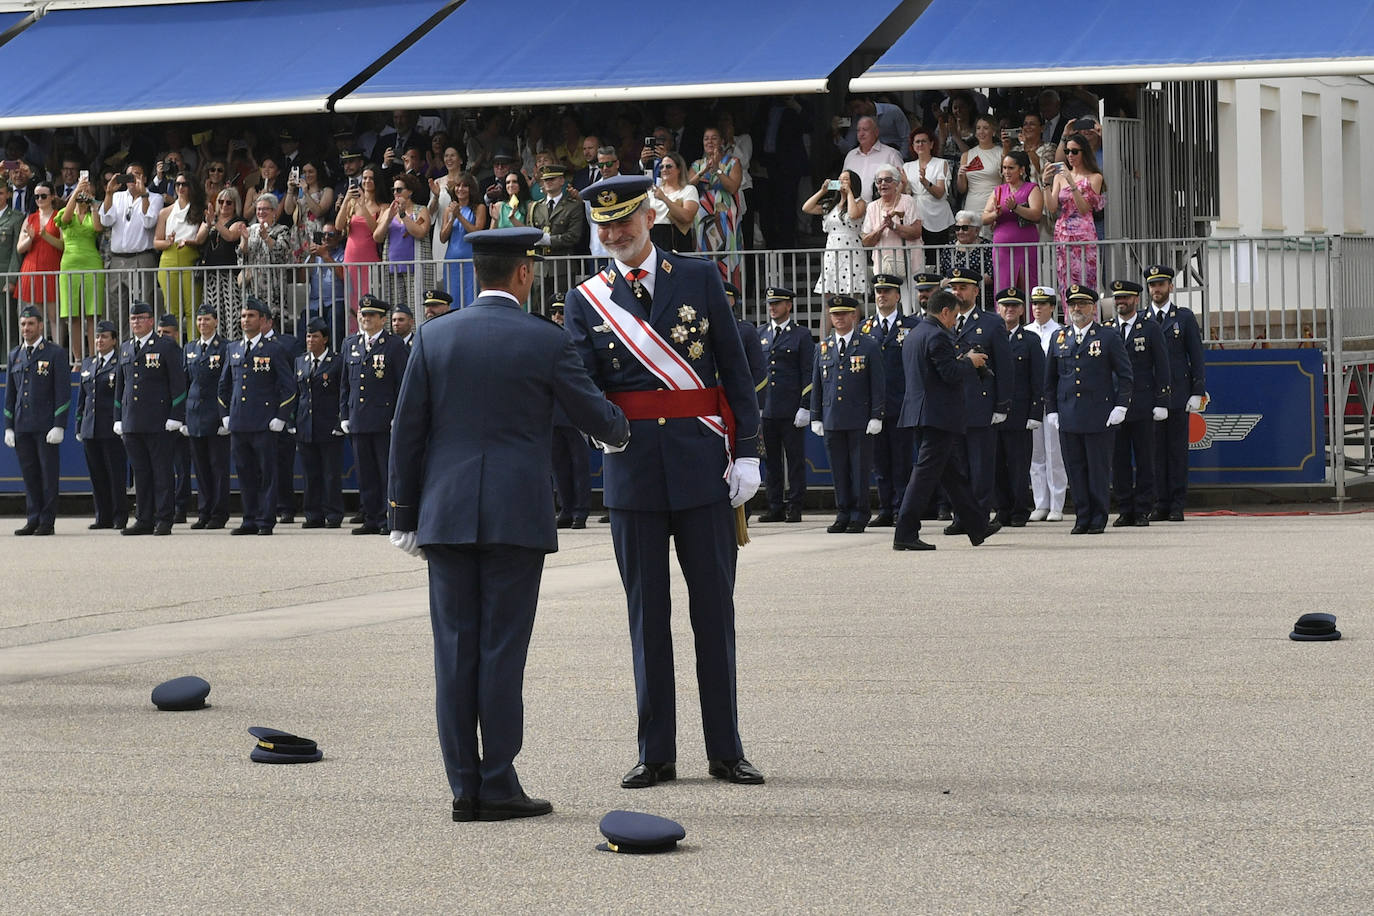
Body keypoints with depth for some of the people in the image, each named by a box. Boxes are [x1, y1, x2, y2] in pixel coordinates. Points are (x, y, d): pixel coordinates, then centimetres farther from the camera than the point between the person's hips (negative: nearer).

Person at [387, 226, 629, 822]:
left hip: (447, 515, 3)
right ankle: (498, 788, 0)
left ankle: (464, 788, 5)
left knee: (456, 649, 5)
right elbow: (595, 416, 6)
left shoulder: (434, 338, 3)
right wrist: (620, 432, 30)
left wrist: (404, 514, 11)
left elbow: (407, 432, 5)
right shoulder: (545, 342, -4)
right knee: (502, 649, -1)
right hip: (517, 517, -3)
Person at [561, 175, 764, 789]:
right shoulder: (587, 301, 6)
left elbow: (735, 371, 4)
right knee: (647, 612, 5)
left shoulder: (700, 280, 5)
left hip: (702, 463, -1)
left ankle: (726, 750, 9)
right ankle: (656, 754, 11)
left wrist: (746, 453, -2)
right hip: (632, 464, 1)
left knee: (714, 606, 3)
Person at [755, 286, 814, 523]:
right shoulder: (761, 336, 14)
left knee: (795, 459, -1)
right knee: (772, 459, 6)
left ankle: (795, 507, 2)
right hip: (767, 410, 5)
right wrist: (756, 406, 10)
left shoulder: (801, 335, 1)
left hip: (791, 410, -5)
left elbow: (808, 373, -3)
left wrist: (805, 408, -10)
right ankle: (775, 507, 11)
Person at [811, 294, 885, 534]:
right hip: (832, 421, 4)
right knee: (838, 469, 6)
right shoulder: (824, 348, 12)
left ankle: (859, 516, 5)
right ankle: (843, 515, 12)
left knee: (860, 469, -1)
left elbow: (878, 385, -1)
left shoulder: (869, 347, 1)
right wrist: (816, 417, 10)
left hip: (860, 421, -4)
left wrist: (876, 416, -7)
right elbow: (816, 385, 15)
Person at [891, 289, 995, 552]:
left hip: (921, 412, 10)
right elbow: (951, 374, -20)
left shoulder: (914, 335, 16)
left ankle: (978, 527, 24)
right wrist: (969, 362, -2)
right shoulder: (937, 336, -15)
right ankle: (905, 534, -10)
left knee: (951, 472, 15)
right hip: (939, 416, -10)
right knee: (925, 473, -9)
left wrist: (959, 361, 17)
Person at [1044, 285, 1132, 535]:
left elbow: (1125, 375, 3)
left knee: (1099, 469, 0)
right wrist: (1052, 410, 10)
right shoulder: (1059, 339, 12)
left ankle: (1098, 519, 6)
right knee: (1075, 468, 4)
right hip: (1068, 418, 3)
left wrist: (1120, 407, -6)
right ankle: (1082, 518, 10)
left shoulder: (1109, 338, 2)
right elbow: (1050, 379, 17)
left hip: (1099, 416, -3)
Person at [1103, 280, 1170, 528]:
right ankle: (1125, 511, 9)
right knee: (1119, 460, 3)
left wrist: (1161, 402, -5)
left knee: (1144, 459, 0)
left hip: (1142, 405, -2)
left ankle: (1143, 512, 5)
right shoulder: (1105, 329, 10)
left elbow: (1161, 366, 1)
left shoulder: (1150, 328, 3)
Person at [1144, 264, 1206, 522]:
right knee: (1156, 450, 2)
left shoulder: (1185, 317, 6)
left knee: (1178, 450, -1)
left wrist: (1197, 393, -4)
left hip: (1178, 395, -2)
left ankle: (1177, 506, 1)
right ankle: (1161, 504, 6)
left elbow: (1197, 357, 4)